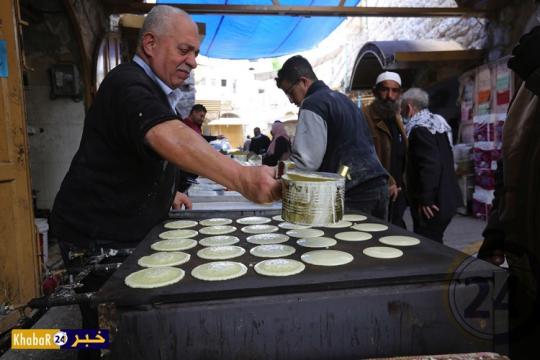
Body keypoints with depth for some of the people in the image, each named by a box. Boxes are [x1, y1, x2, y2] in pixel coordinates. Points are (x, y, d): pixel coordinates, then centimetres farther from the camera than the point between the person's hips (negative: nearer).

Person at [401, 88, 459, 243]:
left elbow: (430, 165, -24)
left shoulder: (419, 128, -15)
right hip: (445, 198, 10)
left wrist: (425, 199, -20)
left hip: (431, 206, -10)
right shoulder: (437, 121, 15)